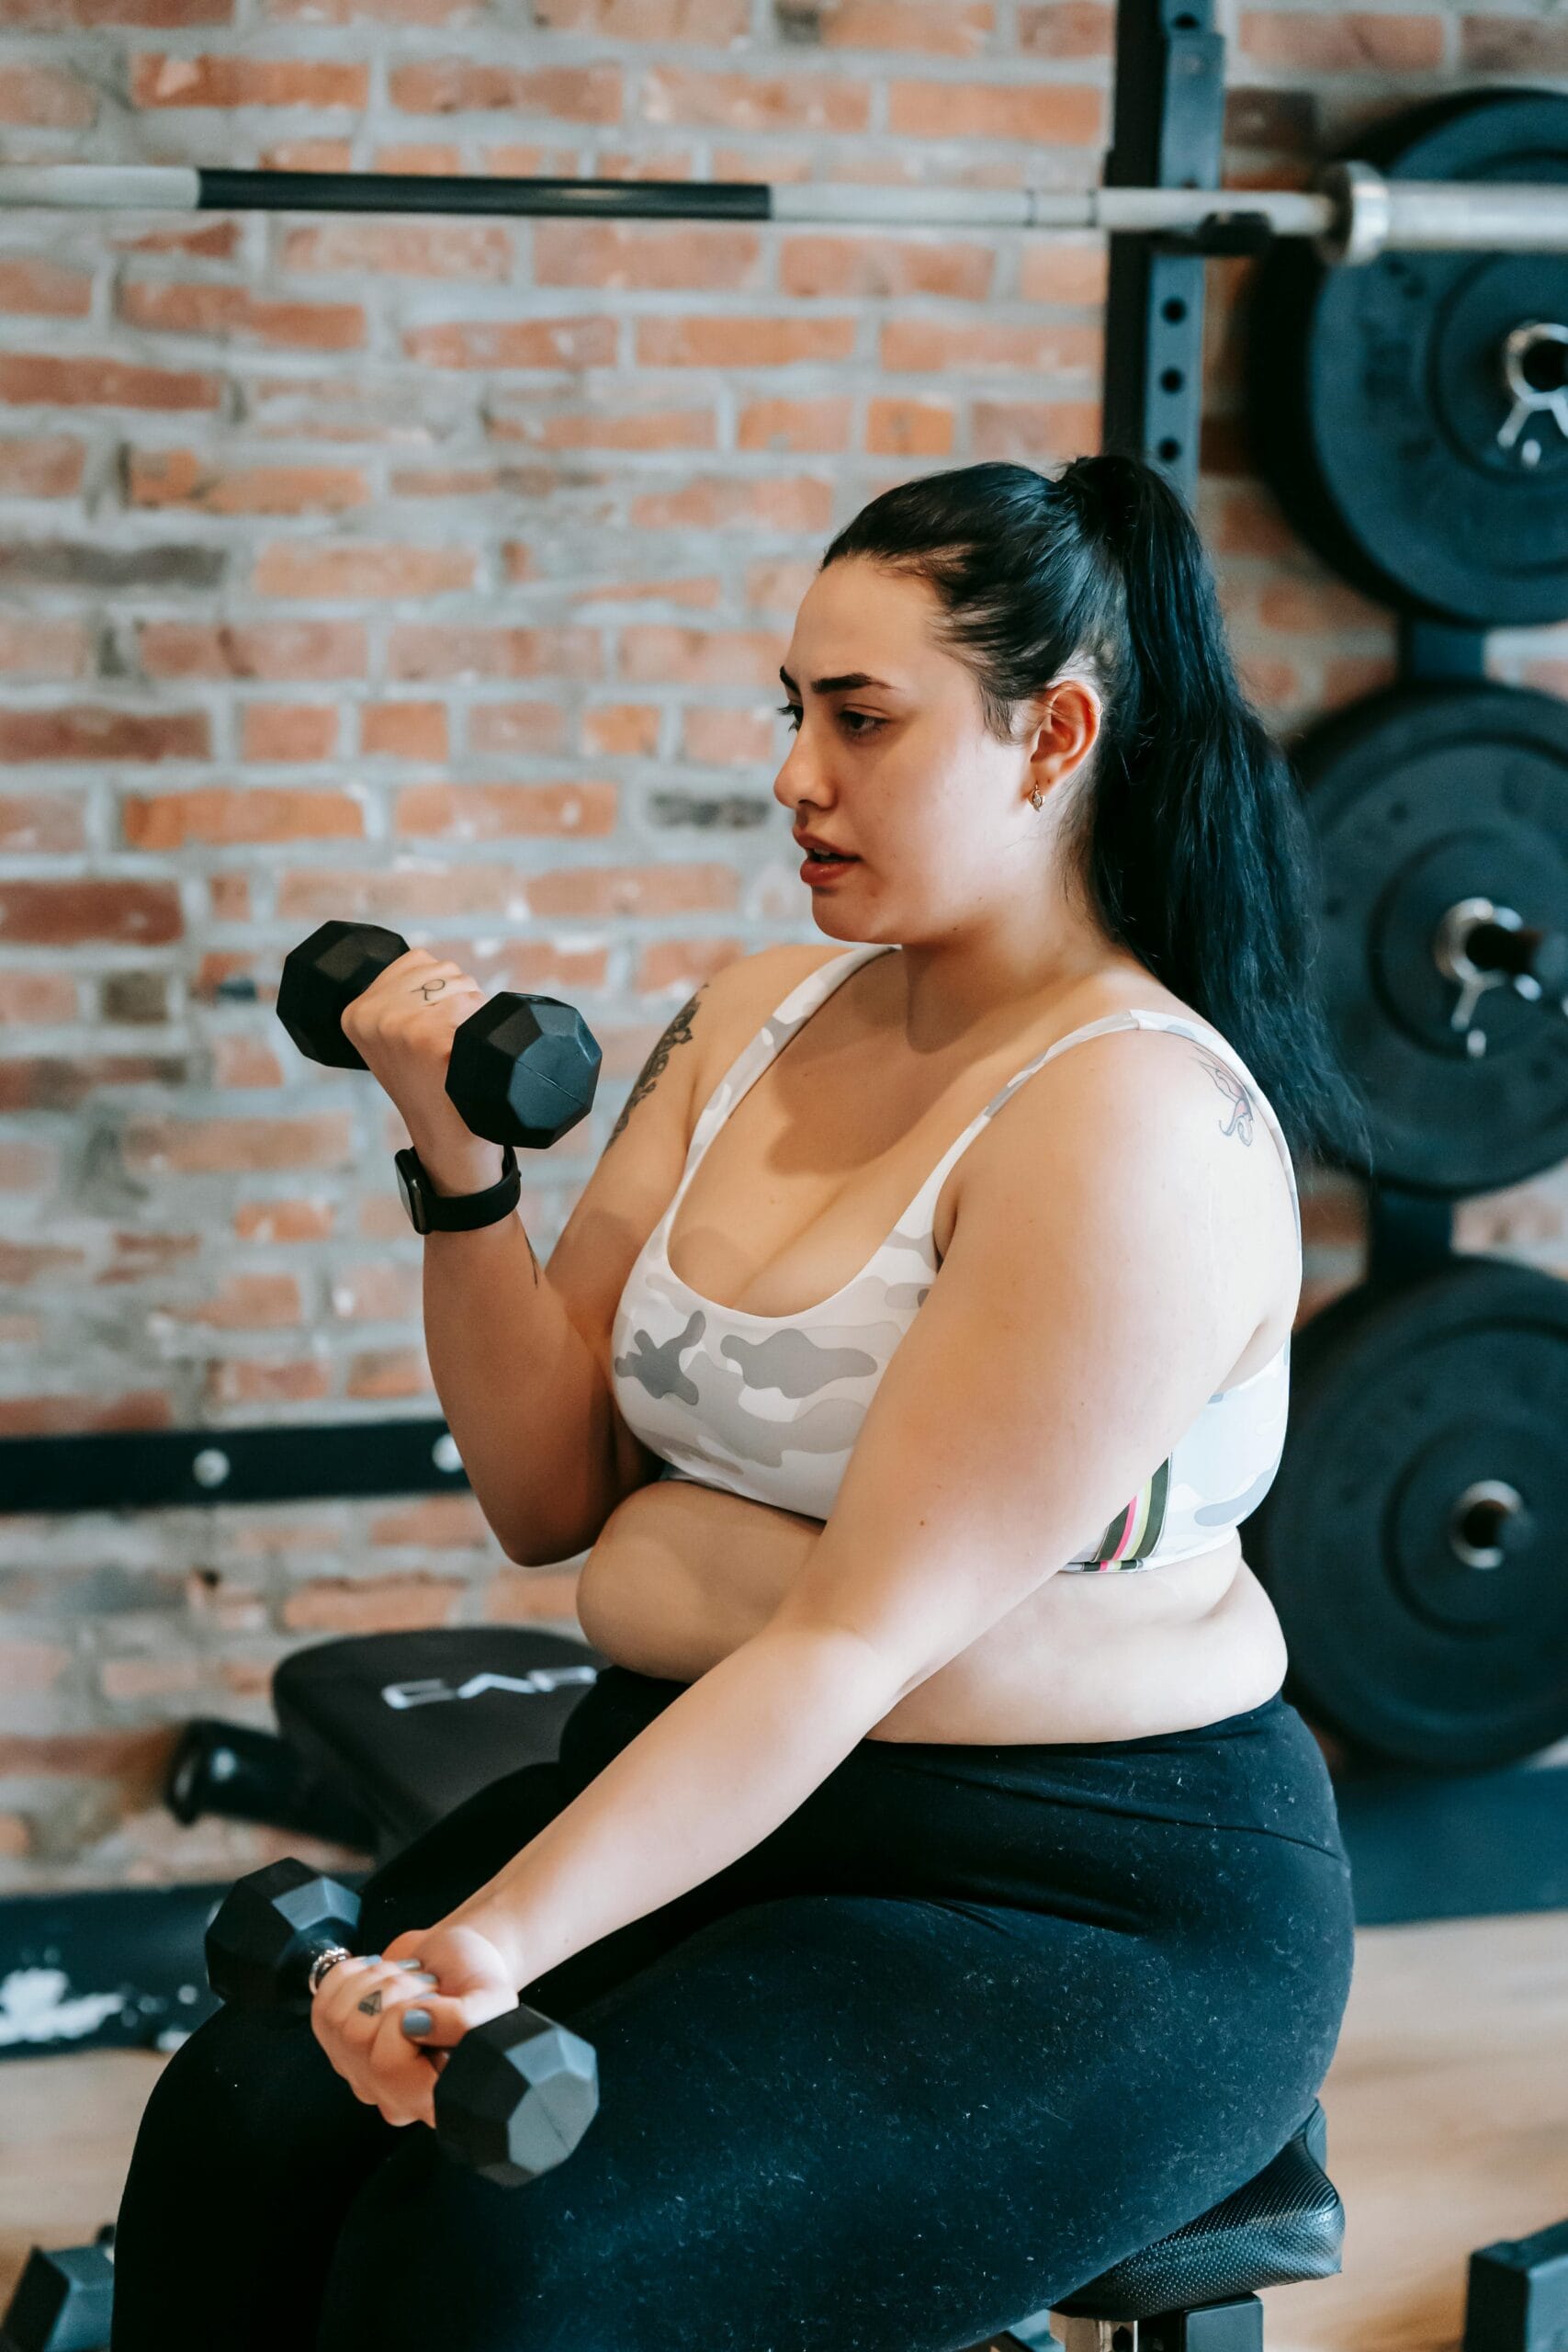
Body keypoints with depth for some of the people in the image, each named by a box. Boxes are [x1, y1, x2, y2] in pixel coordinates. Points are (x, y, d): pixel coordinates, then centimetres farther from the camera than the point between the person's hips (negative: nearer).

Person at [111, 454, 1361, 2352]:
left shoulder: (1133, 1126, -16)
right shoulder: (750, 1023, 8)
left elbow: (863, 1634, -22)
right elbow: (552, 1497, 8)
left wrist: (506, 1940, -30)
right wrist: (459, 1166, -6)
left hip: (1083, 1910, -7)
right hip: (696, 1786, 7)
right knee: (245, 2126, -19)